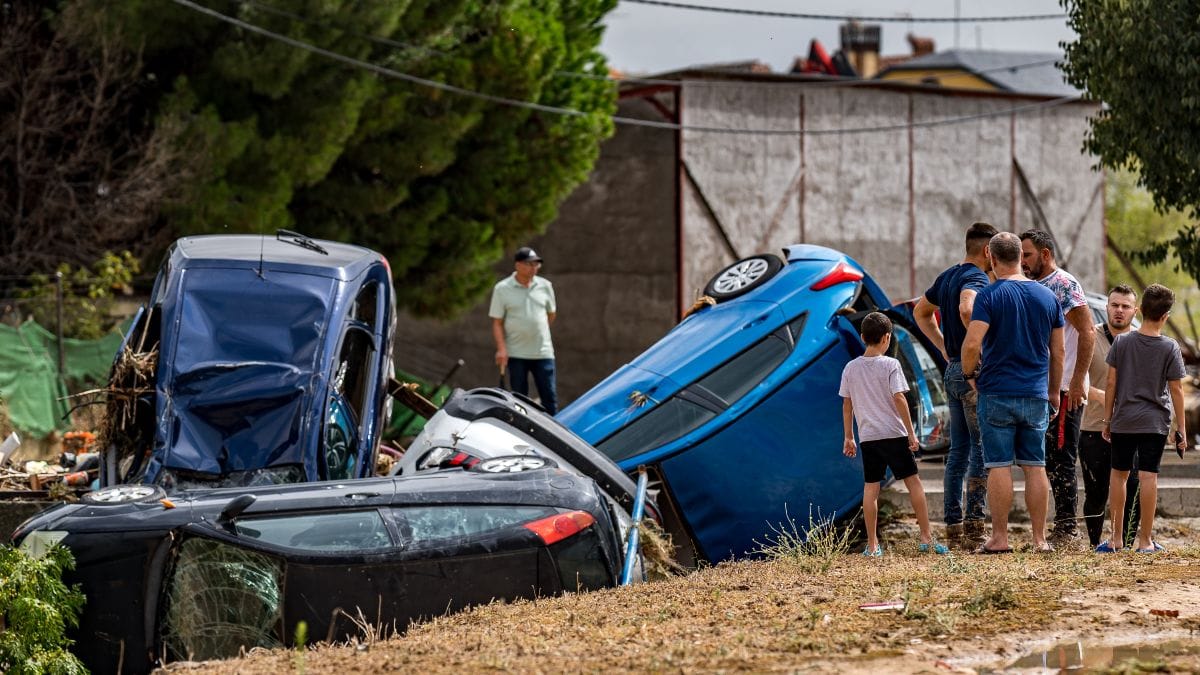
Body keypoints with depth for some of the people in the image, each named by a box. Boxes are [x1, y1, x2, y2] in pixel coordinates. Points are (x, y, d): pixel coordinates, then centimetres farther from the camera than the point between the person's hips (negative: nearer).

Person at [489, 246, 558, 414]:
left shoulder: (545, 286, 4)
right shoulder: (502, 289, -4)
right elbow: (497, 322, -4)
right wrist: (501, 348, -13)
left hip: (543, 352, 2)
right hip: (516, 354, -2)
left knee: (549, 396, 0)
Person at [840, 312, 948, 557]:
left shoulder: (851, 368, 5)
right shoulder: (890, 365, -7)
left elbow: (847, 405, 9)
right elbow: (899, 399, -11)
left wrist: (848, 437, 17)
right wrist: (911, 433, -7)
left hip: (867, 436, 3)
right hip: (893, 433, -3)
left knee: (870, 488, 5)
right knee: (913, 482, 5)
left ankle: (872, 545, 4)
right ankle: (927, 538, 3)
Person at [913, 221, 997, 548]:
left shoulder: (947, 276, 14)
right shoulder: (976, 278, -13)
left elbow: (921, 312, 29)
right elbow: (967, 309, -35)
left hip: (953, 371, 9)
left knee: (959, 451, 11)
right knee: (983, 450, -6)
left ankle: (953, 524, 11)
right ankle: (974, 524, -10)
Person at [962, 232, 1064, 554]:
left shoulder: (989, 296, -8)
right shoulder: (1047, 297, 6)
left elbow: (972, 345, -18)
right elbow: (1058, 352, 11)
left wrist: (970, 373, 1)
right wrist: (1053, 394, 20)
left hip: (997, 394, -4)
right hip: (1036, 395, 4)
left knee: (999, 466, -1)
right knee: (1035, 467, 6)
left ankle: (999, 537, 0)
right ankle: (1040, 539, 6)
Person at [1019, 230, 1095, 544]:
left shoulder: (1064, 284, -10)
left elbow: (1087, 332, -17)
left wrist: (1078, 380, -21)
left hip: (1065, 388, -9)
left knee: (1061, 459, -8)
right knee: (1049, 459, 10)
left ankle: (1067, 527, -6)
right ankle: (1061, 528, 14)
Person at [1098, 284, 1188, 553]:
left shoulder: (1122, 342, -1)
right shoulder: (1170, 348, -6)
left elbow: (1111, 383, 1)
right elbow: (1176, 390, -4)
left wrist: (1107, 419, 11)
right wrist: (1181, 427, 3)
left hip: (1123, 420, 2)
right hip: (1155, 422, -2)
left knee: (1118, 474, 12)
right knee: (1148, 476, -2)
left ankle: (1116, 538, 14)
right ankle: (1145, 540, -1)